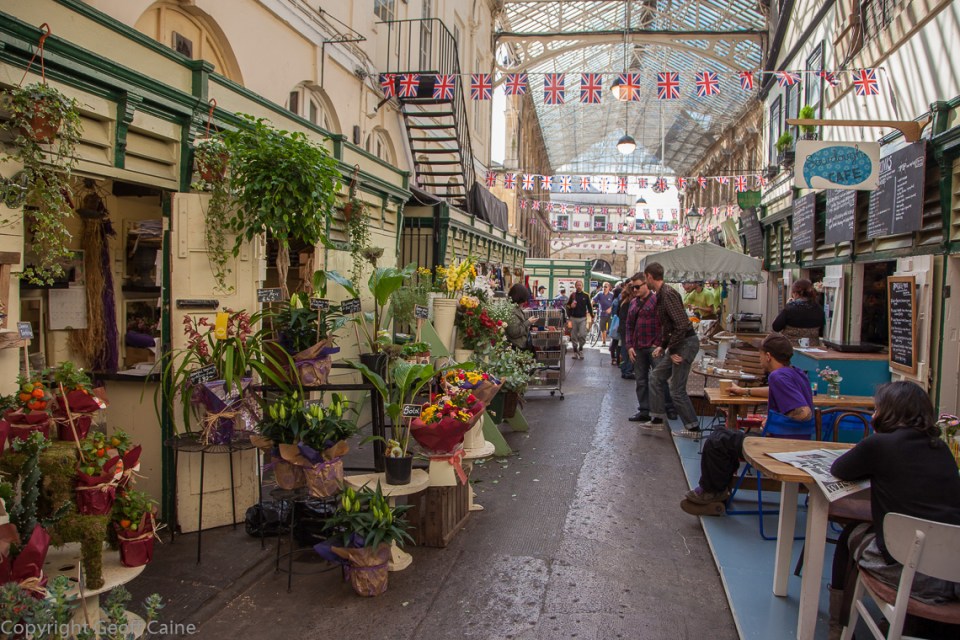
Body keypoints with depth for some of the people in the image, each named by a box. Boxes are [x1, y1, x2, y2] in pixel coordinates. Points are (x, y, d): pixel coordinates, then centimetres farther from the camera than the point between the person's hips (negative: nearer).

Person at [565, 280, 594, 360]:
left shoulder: (586, 295, 5)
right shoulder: (572, 295, 5)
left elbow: (589, 306, 10)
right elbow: (568, 306, 9)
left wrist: (592, 317, 9)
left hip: (583, 318, -1)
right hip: (573, 318, 1)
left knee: (582, 335, -11)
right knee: (574, 336, 3)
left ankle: (581, 348, 11)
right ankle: (575, 352, 14)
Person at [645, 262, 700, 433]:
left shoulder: (667, 294, -19)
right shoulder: (660, 294, 13)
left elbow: (682, 324, -25)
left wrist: (671, 349, -17)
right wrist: (662, 346, 13)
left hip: (686, 343, -10)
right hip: (679, 344, 10)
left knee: (677, 390, -5)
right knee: (656, 377, 15)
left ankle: (693, 427, 7)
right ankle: (658, 419, 22)